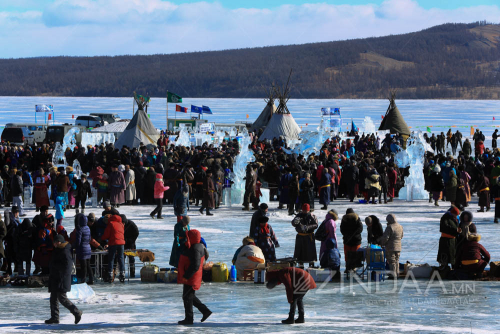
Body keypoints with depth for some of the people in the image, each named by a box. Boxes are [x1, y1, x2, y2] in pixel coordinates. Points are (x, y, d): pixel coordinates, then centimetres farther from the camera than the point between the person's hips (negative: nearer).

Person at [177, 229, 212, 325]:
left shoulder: (195, 250, -22)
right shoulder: (192, 247, 11)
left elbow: (195, 266, -28)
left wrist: (186, 276, -25)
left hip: (191, 278, -11)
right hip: (189, 277, 11)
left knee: (187, 297, -2)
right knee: (190, 296, 19)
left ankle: (189, 319, 6)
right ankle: (205, 311, 21)